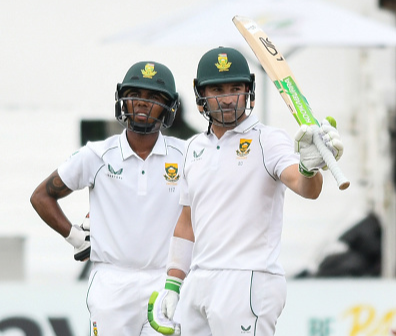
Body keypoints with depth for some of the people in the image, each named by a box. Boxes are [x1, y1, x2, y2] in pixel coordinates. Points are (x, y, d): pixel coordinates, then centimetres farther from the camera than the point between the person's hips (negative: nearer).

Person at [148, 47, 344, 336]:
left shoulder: (267, 141, -5)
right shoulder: (196, 147, 16)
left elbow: (306, 188, -24)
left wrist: (310, 167, -48)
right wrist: (172, 285, 17)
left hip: (248, 282, -7)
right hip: (197, 283, 7)